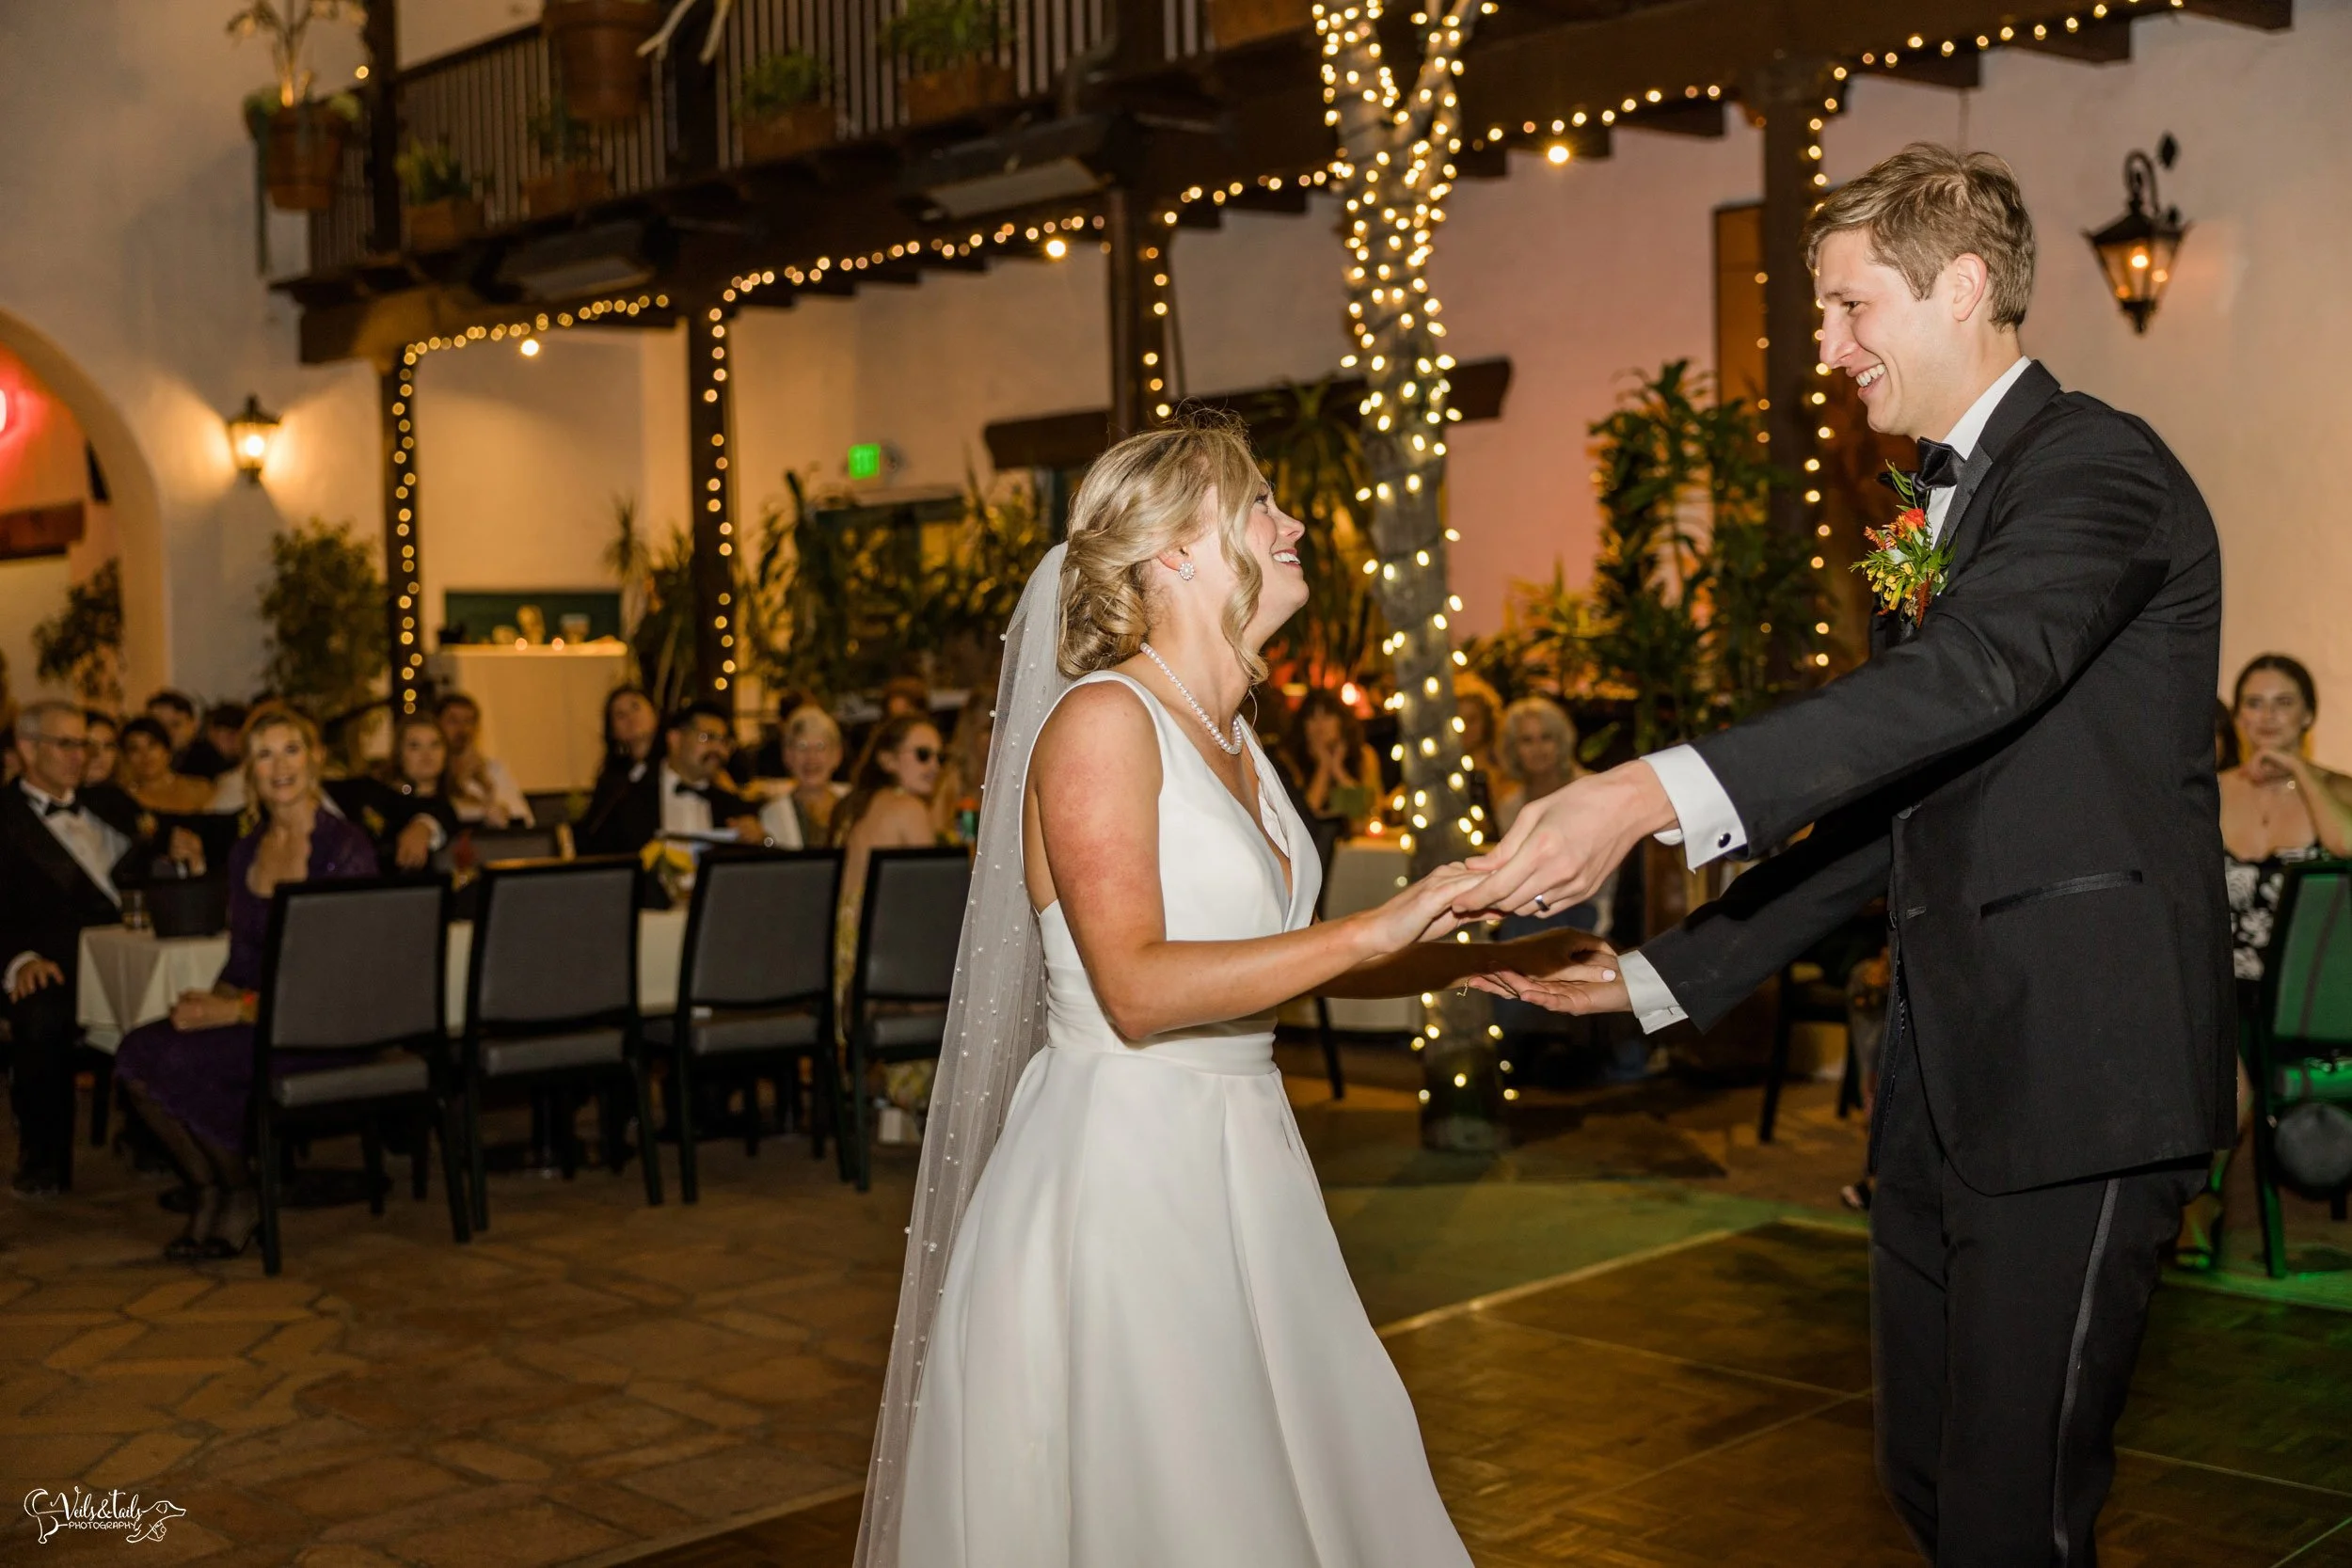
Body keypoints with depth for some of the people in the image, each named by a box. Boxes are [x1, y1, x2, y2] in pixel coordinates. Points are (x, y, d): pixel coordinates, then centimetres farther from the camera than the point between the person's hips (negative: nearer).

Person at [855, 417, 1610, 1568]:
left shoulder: (1229, 737, 12)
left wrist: (1476, 959, 11)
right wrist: (1373, 932, -25)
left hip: (1236, 1168, 9)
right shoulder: (1101, 718, -14)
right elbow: (1138, 989, -24)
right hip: (1121, 1167, -8)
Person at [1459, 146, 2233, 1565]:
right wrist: (1666, 976, 15)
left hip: (2082, 1082, -9)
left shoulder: (2101, 468, -11)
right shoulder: (1933, 514, 18)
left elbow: (1972, 673, -31)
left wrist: (1655, 793, -42)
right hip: (1947, 1078, 9)